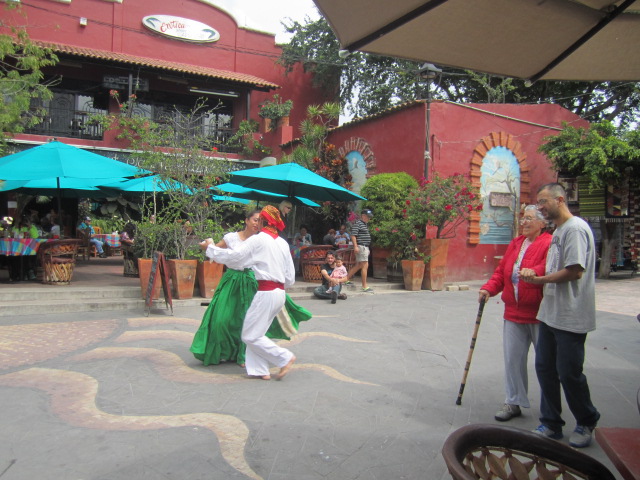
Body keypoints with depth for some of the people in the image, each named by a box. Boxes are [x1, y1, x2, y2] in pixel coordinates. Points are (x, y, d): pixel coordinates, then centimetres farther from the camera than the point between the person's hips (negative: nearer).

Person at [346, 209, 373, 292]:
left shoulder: (365, 224, 20)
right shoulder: (357, 223, -10)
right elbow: (353, 235, -17)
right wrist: (355, 246, -24)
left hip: (365, 247, 10)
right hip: (361, 247, -10)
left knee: (358, 265, 15)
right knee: (365, 265, -9)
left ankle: (346, 279, 25)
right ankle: (364, 287, -6)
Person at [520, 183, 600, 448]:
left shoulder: (575, 228, -15)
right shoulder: (558, 231, 17)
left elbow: (575, 271, -23)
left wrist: (539, 279, -13)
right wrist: (534, 275, 2)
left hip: (570, 317, -9)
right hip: (550, 314, 10)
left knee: (569, 373, 2)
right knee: (545, 369, 12)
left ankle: (587, 423, 25)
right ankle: (551, 425, 24)